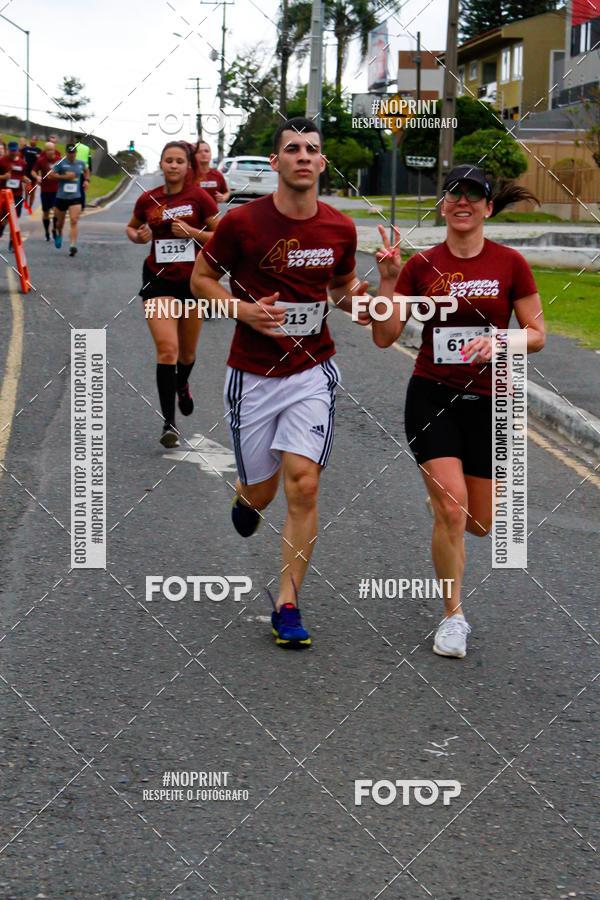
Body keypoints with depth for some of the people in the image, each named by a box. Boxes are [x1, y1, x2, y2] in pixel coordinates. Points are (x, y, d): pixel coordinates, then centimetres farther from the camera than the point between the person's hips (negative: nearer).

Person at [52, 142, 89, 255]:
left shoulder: (80, 164, 7)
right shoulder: (60, 163, -5)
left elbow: (86, 171, 28)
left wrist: (86, 180, 12)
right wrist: (65, 176, -17)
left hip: (75, 197, 1)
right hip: (61, 196, -1)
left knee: (74, 221, -15)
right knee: (60, 221, 16)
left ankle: (72, 246, -22)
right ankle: (58, 234, 50)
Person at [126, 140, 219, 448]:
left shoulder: (199, 197, -6)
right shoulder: (148, 200, 0)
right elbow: (131, 228, 18)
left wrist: (191, 232, -18)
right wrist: (138, 236, -4)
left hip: (192, 279, 0)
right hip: (158, 280, 0)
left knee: (187, 352, 15)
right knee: (167, 348, -15)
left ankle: (182, 385, 52)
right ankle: (169, 423, -13)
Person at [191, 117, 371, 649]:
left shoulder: (340, 229, -1)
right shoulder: (243, 222, -11)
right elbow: (201, 279, 1)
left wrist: (355, 296, -6)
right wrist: (242, 309, -16)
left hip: (312, 372, 1)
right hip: (253, 376, -1)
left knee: (303, 485, -12)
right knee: (261, 491, 8)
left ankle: (288, 603, 0)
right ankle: (245, 499, 49)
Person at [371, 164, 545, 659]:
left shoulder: (510, 264, -3)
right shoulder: (421, 265, -2)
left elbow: (537, 334, 0)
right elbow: (385, 337, -4)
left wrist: (497, 342, -19)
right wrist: (388, 280, -15)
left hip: (487, 400, 1)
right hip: (432, 396, -1)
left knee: (479, 522, 8)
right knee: (451, 509, -15)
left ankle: (440, 493, 46)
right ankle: (453, 617, 1)